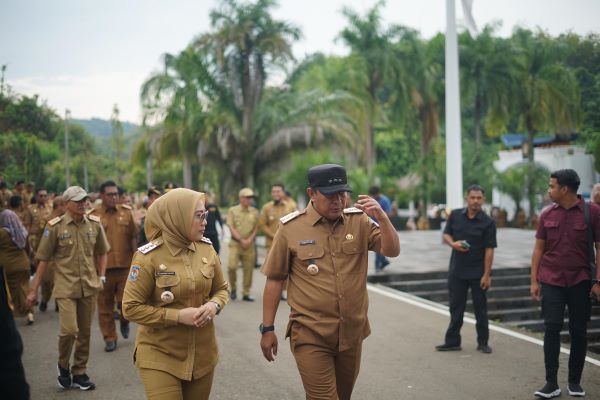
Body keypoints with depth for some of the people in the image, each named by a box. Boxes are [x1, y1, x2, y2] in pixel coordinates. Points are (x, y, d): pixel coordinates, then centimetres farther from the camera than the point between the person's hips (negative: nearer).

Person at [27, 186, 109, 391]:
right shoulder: (55, 227, -7)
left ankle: (79, 373, 25)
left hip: (89, 286, 4)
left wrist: (101, 277, 7)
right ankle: (63, 365, 16)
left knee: (85, 332, 9)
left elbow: (102, 252, 16)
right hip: (65, 287, -3)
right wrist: (34, 289, -1)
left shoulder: (94, 224, 2)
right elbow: (43, 259, -2)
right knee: (69, 330, -13)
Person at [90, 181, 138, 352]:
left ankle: (124, 321, 33)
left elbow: (133, 237, 8)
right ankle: (110, 338, 21)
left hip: (125, 266, 1)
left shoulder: (126, 212, 5)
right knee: (105, 305, 7)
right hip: (103, 267, -1)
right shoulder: (93, 215, -2)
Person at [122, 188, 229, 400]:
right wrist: (178, 316, -21)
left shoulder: (206, 249, -2)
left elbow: (221, 288, 11)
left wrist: (214, 305, -12)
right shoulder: (149, 257, -16)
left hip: (202, 353, 5)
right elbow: (131, 308, -14)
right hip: (160, 355, -5)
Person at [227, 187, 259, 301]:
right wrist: (241, 240, -11)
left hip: (250, 245, 2)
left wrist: (249, 240, -7)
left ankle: (246, 294, 11)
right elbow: (232, 228, -3)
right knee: (232, 266, -15)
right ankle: (233, 288, 9)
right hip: (235, 243, -2)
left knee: (248, 269, 1)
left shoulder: (254, 212, 10)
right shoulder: (232, 211, 2)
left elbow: (256, 228, 9)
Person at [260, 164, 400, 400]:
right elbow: (274, 280, -1)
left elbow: (392, 251, -3)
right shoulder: (290, 228, -7)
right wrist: (267, 329, 0)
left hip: (352, 333, 4)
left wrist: (381, 217, -20)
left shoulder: (359, 221, 1)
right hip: (311, 336, -4)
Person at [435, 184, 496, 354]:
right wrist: (453, 243, -12)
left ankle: (483, 342, 20)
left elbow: (489, 250, -10)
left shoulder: (488, 222, -9)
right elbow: (446, 234, 11)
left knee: (480, 308, 8)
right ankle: (452, 341, 18)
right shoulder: (455, 215, 1)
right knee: (455, 307, 9)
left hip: (478, 273, -3)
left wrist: (487, 275, -14)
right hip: (457, 270, 3)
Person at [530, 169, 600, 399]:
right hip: (551, 281, 2)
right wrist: (534, 281, 3)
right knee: (551, 329, -3)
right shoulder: (547, 215, 3)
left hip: (580, 282, -2)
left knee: (578, 331, 6)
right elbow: (538, 249, 7)